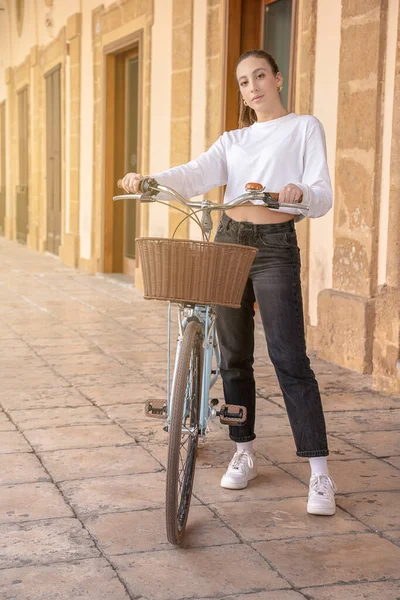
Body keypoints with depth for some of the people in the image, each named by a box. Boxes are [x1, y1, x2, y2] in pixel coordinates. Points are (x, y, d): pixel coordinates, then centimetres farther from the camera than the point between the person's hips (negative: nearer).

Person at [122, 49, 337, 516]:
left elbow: (323, 197, -3)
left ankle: (319, 473, -7)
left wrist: (301, 193, -28)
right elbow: (196, 176, -2)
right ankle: (244, 455, 21)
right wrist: (147, 182, -20)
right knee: (234, 357, 8)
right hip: (229, 242, 5)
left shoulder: (304, 128, 6)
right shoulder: (233, 140, 17)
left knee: (289, 359, -11)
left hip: (276, 248, -5)